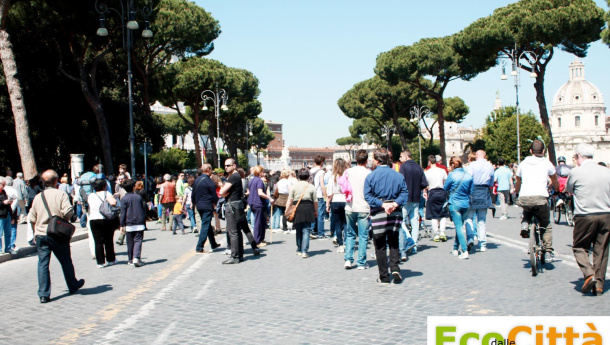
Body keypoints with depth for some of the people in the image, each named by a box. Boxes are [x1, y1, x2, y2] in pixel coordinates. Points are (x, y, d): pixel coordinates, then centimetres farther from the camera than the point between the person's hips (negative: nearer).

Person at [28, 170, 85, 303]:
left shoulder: (38, 197, 6)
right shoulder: (61, 194, -7)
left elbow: (32, 218, 11)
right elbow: (68, 211, -20)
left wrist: (36, 233, 23)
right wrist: (65, 220, 2)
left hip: (41, 235, 3)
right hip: (58, 235, -2)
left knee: (43, 263, 3)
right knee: (66, 261, 13)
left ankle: (44, 294, -2)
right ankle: (73, 286, 30)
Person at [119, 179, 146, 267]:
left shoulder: (124, 199, -4)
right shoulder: (139, 197, 6)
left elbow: (123, 213, -6)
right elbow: (144, 210, 12)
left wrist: (122, 225, -3)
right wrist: (144, 222, 20)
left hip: (129, 224, -1)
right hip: (140, 224, 1)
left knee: (130, 243, 9)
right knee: (138, 241, -1)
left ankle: (130, 260, 15)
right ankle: (136, 258, -18)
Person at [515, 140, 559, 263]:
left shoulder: (524, 163, 18)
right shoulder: (547, 163, 14)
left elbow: (518, 182, 30)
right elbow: (555, 182, 31)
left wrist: (517, 192, 50)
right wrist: (556, 190, 52)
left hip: (524, 198, 2)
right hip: (541, 197, -2)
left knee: (527, 212, 36)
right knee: (546, 224, 17)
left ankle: (524, 225, 8)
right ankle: (548, 252, 9)